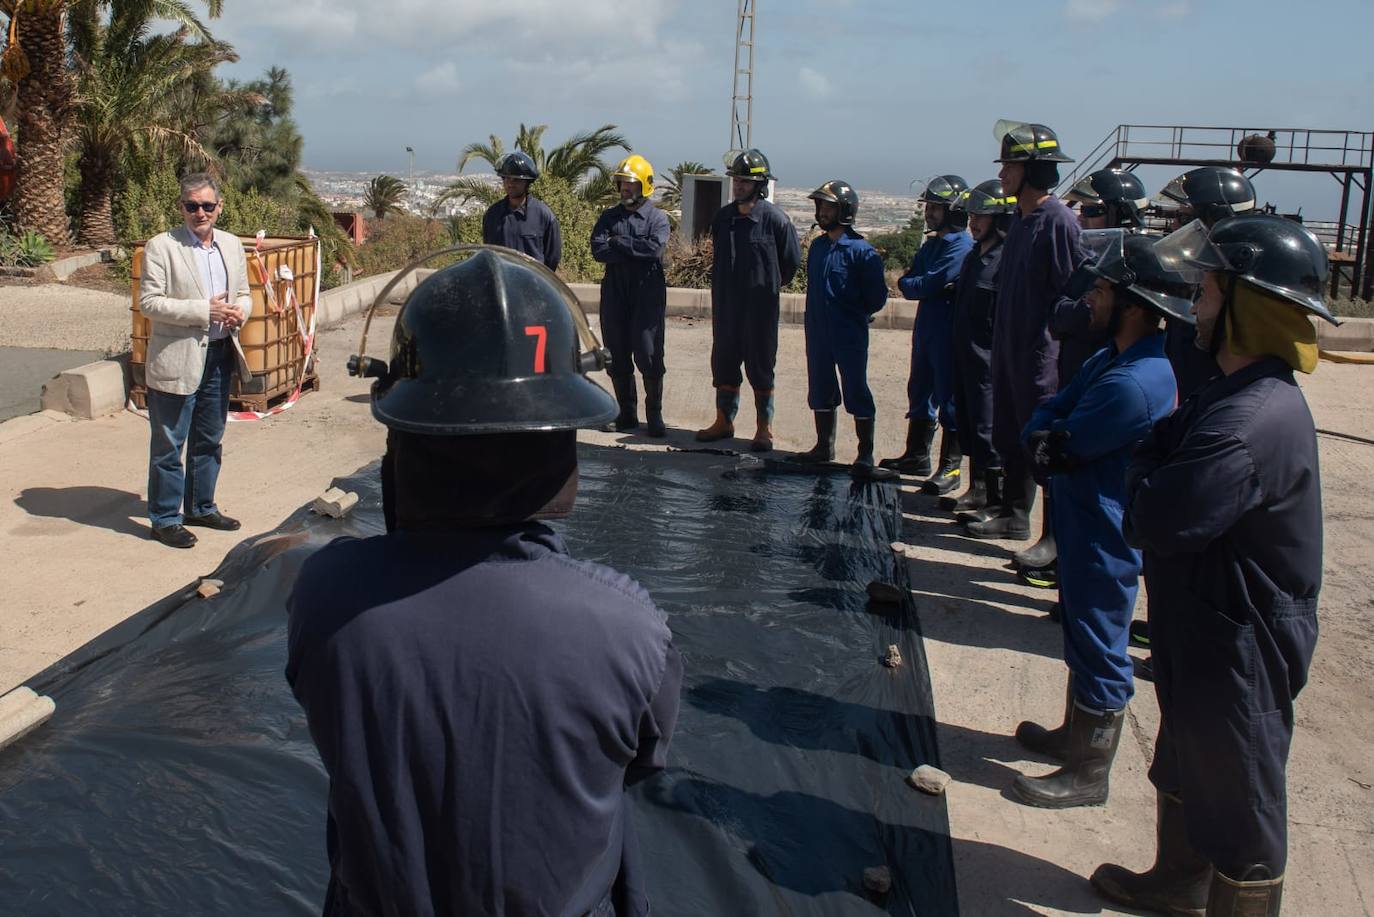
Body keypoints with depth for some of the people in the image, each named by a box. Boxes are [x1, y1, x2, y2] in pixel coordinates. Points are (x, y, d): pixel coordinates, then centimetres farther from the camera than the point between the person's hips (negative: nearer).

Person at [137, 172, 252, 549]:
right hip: (176, 359, -6)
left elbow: (243, 293, 17)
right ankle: (165, 518, 14)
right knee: (169, 445, 3)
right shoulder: (161, 246, -9)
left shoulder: (232, 245, 9)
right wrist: (204, 311, -21)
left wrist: (239, 311, -7)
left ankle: (201, 507, 31)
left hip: (220, 355, 6)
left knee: (209, 440, 17)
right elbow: (148, 301, -14)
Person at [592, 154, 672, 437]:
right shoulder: (609, 217, 10)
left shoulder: (657, 218, 2)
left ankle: (654, 415, 3)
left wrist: (618, 242, -10)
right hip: (615, 295, 4)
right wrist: (636, 250, -12)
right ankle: (627, 413, 17)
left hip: (647, 295, -4)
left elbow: (654, 247, -17)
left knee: (648, 356, -6)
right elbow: (598, 250, -6)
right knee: (617, 357, 7)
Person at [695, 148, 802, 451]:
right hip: (725, 304, 5)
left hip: (760, 305, -5)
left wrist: (769, 285, 9)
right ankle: (724, 421, 24)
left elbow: (791, 261, -1)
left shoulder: (774, 219, -10)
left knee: (760, 367, 1)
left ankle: (764, 429, 10)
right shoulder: (722, 217, 5)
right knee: (723, 363, 11)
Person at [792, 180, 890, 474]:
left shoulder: (861, 251, -12)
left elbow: (877, 297, -8)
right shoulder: (818, 246, 9)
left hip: (849, 336, -7)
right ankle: (824, 446, 28)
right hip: (818, 334, 7)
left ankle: (866, 455, 8)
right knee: (820, 391, 14)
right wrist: (817, 316, 12)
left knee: (856, 392, 0)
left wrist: (855, 315, 1)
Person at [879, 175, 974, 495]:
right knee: (920, 393, 16)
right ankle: (916, 456, 28)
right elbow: (909, 281, 9)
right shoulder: (931, 245, 16)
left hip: (950, 332, -9)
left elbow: (930, 284, -20)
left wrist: (910, 284, -2)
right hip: (927, 327, 9)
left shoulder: (962, 246, -13)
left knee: (949, 397, -4)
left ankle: (950, 468, 2)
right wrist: (921, 285, -11)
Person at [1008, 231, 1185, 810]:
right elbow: (1043, 421, 7)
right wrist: (1052, 441, -13)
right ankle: (1074, 736, 40)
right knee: (1082, 638, 23)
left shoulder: (1134, 383, -28)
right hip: (1085, 524, 10)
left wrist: (1048, 441, -3)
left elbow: (1055, 449, -23)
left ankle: (1089, 773, 18)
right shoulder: (1114, 357, 6)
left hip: (1105, 539, -10)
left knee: (1100, 650, 3)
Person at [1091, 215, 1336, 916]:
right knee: (1184, 777, 29)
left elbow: (1154, 522, -31)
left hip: (1238, 656, -11)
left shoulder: (1252, 422, -31)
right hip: (1204, 635, 11)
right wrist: (1164, 445, -12)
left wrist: (1148, 454, -14)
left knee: (1238, 808, 7)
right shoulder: (1245, 392, 5)